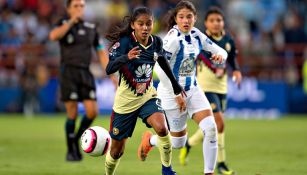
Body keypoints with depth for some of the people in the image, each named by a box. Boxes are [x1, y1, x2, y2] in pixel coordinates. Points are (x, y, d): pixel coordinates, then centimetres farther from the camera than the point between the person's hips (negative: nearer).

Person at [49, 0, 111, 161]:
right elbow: (53, 36, -21)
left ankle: (76, 139, 13)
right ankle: (71, 151, 8)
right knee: (72, 113, -6)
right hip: (68, 73, -4)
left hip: (85, 74, 4)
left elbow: (102, 53, 13)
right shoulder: (64, 24, 2)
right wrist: (71, 21, -22)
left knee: (92, 111, -10)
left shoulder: (91, 28, 13)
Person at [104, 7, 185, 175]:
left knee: (162, 128, -27)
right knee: (117, 150, 7)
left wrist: (175, 84, 22)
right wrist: (126, 57, -51)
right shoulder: (124, 42, -21)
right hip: (125, 101, -2)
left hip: (148, 97, 2)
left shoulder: (156, 42, -8)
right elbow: (109, 69, -32)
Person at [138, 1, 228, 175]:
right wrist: (176, 95, -20)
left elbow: (220, 51, 8)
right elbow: (160, 69, -25)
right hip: (172, 93, -6)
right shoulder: (173, 38, -21)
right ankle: (149, 140, 35)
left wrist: (220, 55, -18)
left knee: (211, 128, -13)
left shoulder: (196, 35, 0)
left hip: (193, 90, 6)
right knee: (178, 142, 4)